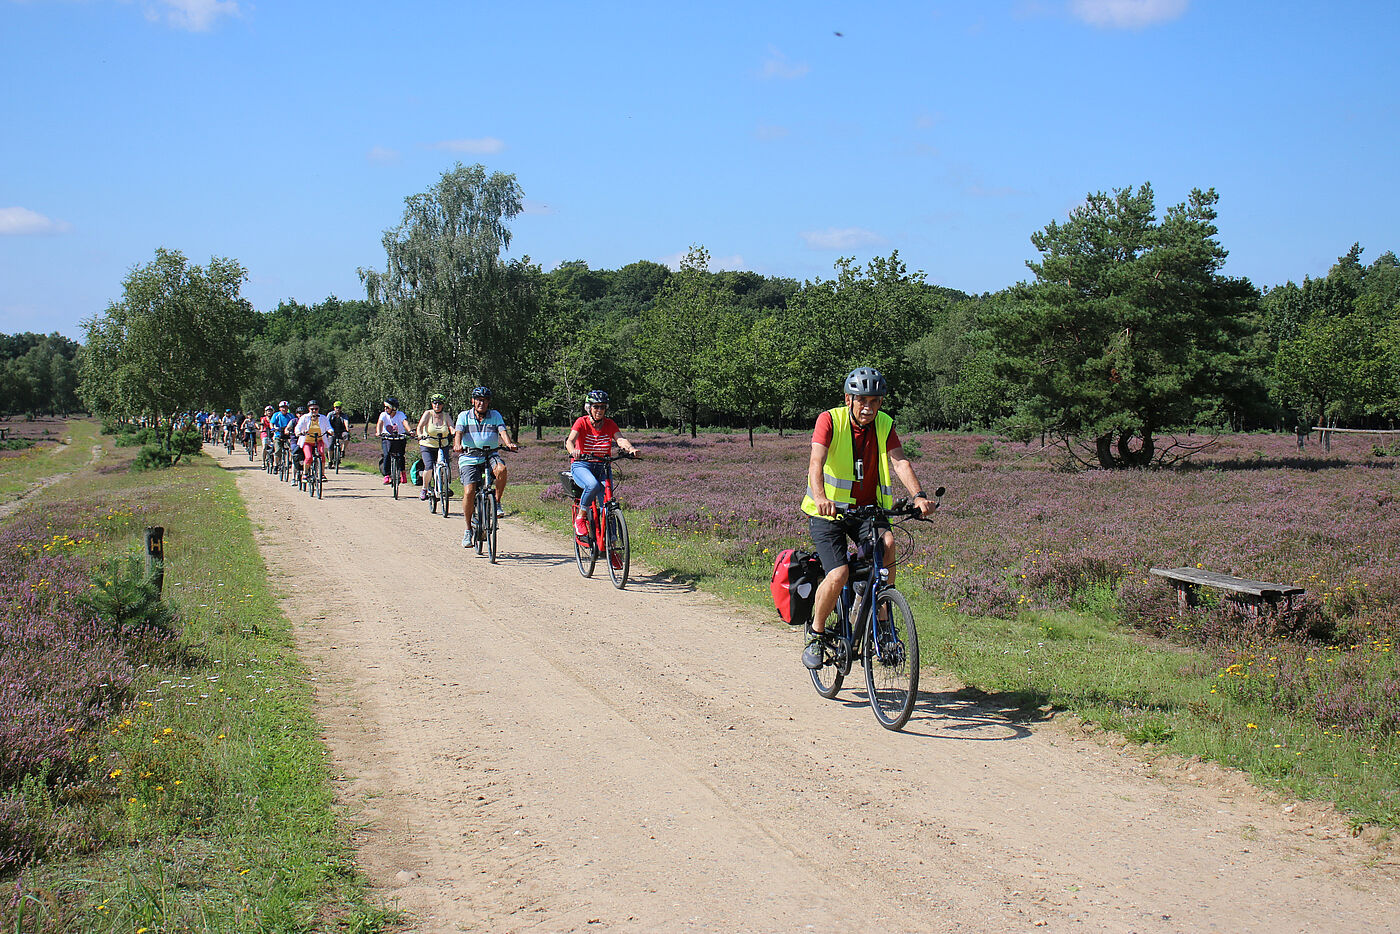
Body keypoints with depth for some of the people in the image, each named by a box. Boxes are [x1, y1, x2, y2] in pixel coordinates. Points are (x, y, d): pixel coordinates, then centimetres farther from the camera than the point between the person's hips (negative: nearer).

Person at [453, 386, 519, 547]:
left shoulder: (495, 416, 8)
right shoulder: (464, 416, 6)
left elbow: (502, 431, -7)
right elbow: (458, 432, -10)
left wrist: (509, 443, -29)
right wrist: (457, 444, -33)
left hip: (491, 455, 1)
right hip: (470, 457, -1)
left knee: (501, 468, -34)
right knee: (469, 492, -16)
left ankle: (497, 502, -12)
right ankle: (469, 529, 1)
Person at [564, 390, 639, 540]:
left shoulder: (610, 424, 2)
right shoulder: (582, 422, -7)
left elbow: (620, 439, -15)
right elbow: (570, 440, -23)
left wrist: (630, 448, -39)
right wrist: (573, 451, -47)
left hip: (602, 467, 3)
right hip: (581, 465, -3)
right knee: (593, 485, -36)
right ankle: (580, 518, -15)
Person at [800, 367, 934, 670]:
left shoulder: (884, 425, -1)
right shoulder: (830, 420, -12)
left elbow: (899, 462, -15)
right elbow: (816, 461, -26)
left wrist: (918, 495, -35)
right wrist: (820, 497, -46)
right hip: (829, 511, -3)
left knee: (887, 542, -29)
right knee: (839, 575, -21)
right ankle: (815, 633, 5)